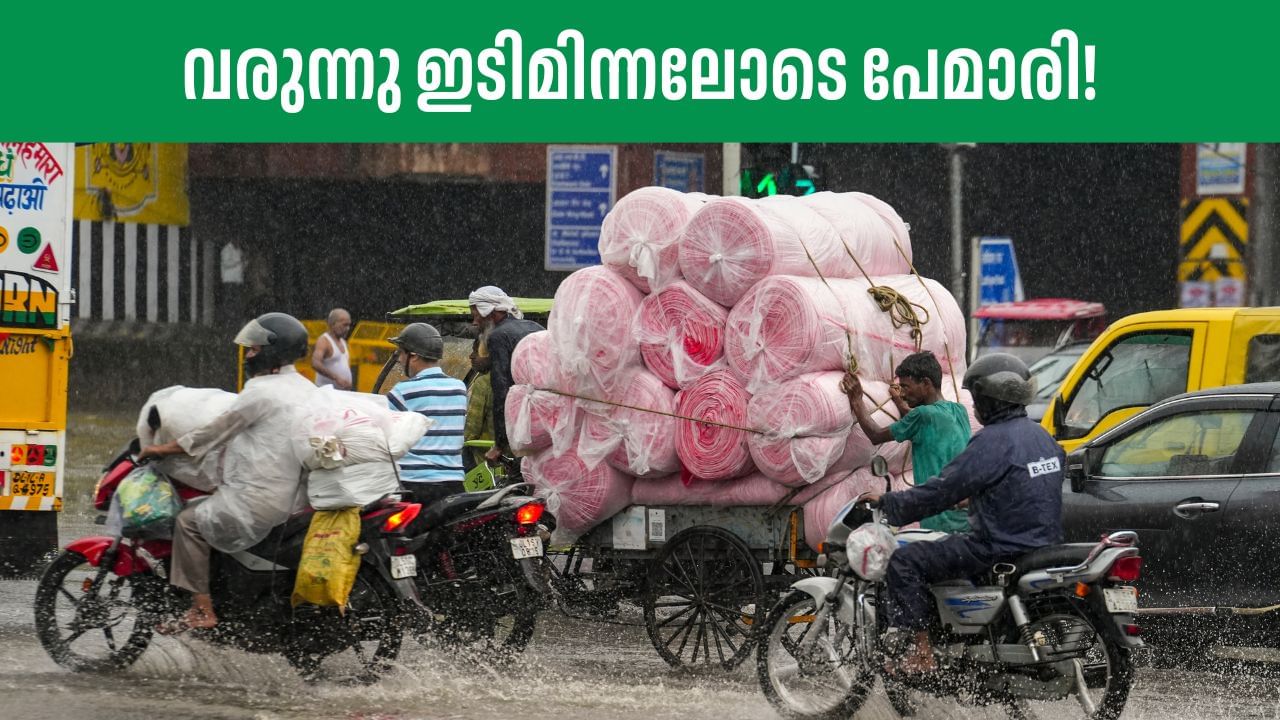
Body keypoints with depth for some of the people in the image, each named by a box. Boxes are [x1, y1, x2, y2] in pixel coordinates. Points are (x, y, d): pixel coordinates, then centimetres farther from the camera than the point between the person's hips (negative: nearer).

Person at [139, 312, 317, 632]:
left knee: (189, 522, -3)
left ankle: (202, 610, -8)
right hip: (296, 495, 10)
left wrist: (161, 449, 2)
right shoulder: (307, 390, 13)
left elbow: (213, 434, -9)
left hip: (263, 503, -10)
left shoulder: (262, 392, -14)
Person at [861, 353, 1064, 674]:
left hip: (1003, 548, -10)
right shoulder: (1042, 436, 11)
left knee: (904, 562, -8)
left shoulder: (992, 441, -16)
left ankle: (922, 653, -13)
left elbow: (942, 491, -17)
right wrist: (975, 498, 34)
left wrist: (887, 503, -6)